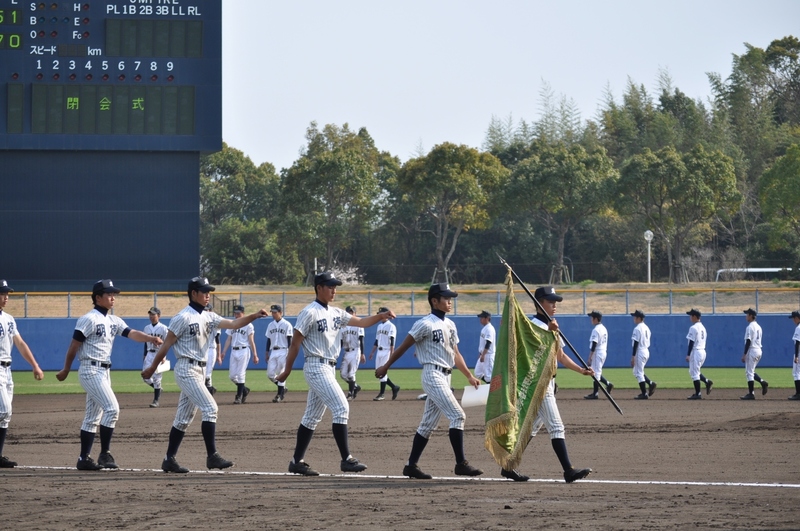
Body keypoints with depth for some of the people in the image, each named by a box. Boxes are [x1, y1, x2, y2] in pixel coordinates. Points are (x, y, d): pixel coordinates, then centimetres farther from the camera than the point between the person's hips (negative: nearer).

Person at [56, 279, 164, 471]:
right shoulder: (89, 319, -12)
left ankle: (84, 459, 14)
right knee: (111, 408, -16)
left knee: (93, 417, 10)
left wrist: (151, 338, -21)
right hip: (91, 370, -9)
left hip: (104, 372, 9)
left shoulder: (114, 321, 12)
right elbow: (74, 346, -9)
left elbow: (131, 333, -3)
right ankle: (105, 455, -11)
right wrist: (65, 371, -7)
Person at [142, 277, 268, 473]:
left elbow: (233, 324, 3)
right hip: (187, 369, -8)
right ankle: (212, 456, -15)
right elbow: (167, 344, -8)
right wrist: (152, 368, -5)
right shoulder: (183, 317, -11)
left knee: (184, 418, 10)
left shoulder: (209, 317, 12)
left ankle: (169, 460, 14)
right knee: (210, 408, -16)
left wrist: (254, 316, -12)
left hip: (200, 371, 8)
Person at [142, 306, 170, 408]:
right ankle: (158, 389, 25)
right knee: (146, 377, -2)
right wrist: (145, 356, 14)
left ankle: (156, 401, 1)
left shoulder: (163, 328, -6)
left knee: (157, 378, -5)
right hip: (149, 354, 6)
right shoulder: (147, 328, 10)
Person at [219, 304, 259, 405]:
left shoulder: (248, 325, -1)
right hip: (234, 351, 6)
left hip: (244, 350, -6)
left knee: (240, 374, -9)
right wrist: (223, 352, 6)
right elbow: (228, 340, 15)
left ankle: (239, 396, -3)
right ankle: (244, 390, 24)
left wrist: (255, 355, -9)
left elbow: (251, 341, -4)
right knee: (232, 375, 3)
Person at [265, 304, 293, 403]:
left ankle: (280, 395, 1)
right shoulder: (271, 325, 13)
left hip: (283, 352, -6)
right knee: (270, 374, -1)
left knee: (281, 374, -6)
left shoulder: (287, 325, -4)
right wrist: (266, 353, 12)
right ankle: (282, 388, 20)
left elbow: (289, 340, -7)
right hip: (273, 352, 6)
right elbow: (268, 340, 16)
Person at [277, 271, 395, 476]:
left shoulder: (336, 313, 13)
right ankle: (346, 459, -16)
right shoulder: (310, 313, -11)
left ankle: (297, 461, 16)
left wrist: (380, 316, -7)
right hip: (316, 367, -9)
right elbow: (295, 343, -10)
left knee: (312, 416, 11)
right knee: (341, 407, -15)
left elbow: (361, 322, 11)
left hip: (329, 368, 9)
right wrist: (287, 371, -8)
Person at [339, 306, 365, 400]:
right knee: (343, 374, 2)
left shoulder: (358, 325, -3)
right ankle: (355, 386, 23)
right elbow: (341, 342, 15)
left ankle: (351, 393, 1)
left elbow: (361, 341, -7)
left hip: (355, 352, -6)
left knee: (351, 374, -9)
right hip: (346, 352, 6)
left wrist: (362, 354, -14)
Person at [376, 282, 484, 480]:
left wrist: (469, 376, 12)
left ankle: (411, 466, 15)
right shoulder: (426, 324, -11)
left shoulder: (450, 325, 14)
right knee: (457, 416, -15)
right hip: (433, 375, -9)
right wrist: (385, 367, -2)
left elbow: (455, 354, 19)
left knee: (428, 424, 10)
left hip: (445, 377, 9)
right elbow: (403, 347, -6)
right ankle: (461, 464, -14)